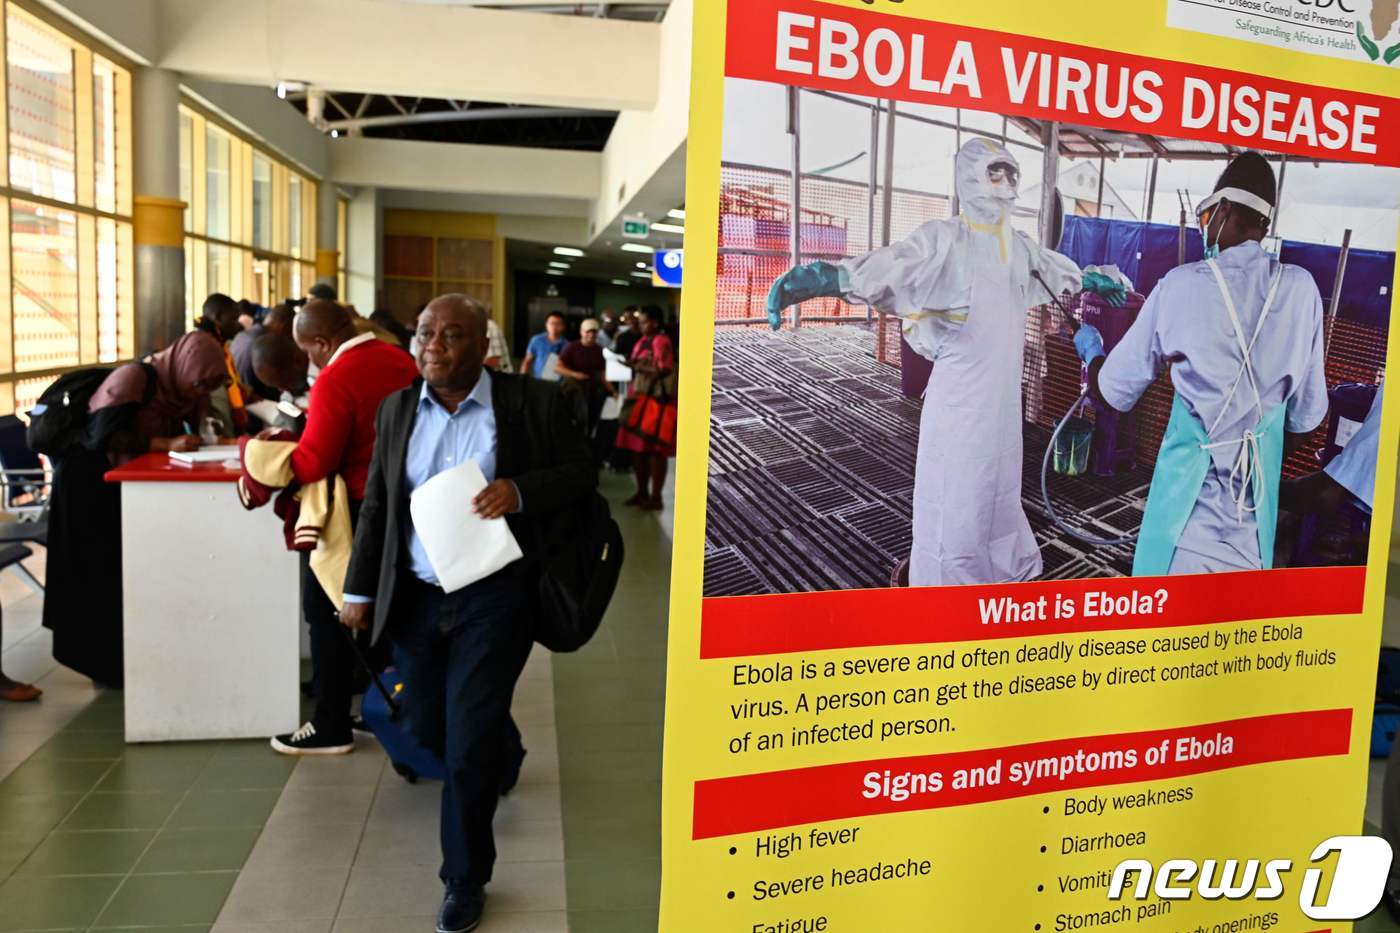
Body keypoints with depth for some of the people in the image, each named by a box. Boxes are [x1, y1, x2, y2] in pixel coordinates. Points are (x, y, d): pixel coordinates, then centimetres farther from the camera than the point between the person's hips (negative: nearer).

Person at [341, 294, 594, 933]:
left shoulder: (535, 402, -8)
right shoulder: (397, 410, 4)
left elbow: (582, 471, -3)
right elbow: (376, 506, 9)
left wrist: (522, 491, -21)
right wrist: (360, 591, 8)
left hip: (492, 597, -5)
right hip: (415, 595, 5)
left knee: (468, 745, -3)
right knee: (427, 726, 20)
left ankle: (465, 879, 19)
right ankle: (501, 757, 54)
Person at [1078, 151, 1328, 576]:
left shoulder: (1181, 285, -8)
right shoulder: (1301, 288, -2)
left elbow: (1114, 391, 0)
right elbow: (1307, 412, 4)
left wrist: (1090, 349, 21)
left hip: (1192, 473, -2)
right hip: (1260, 485, 2)